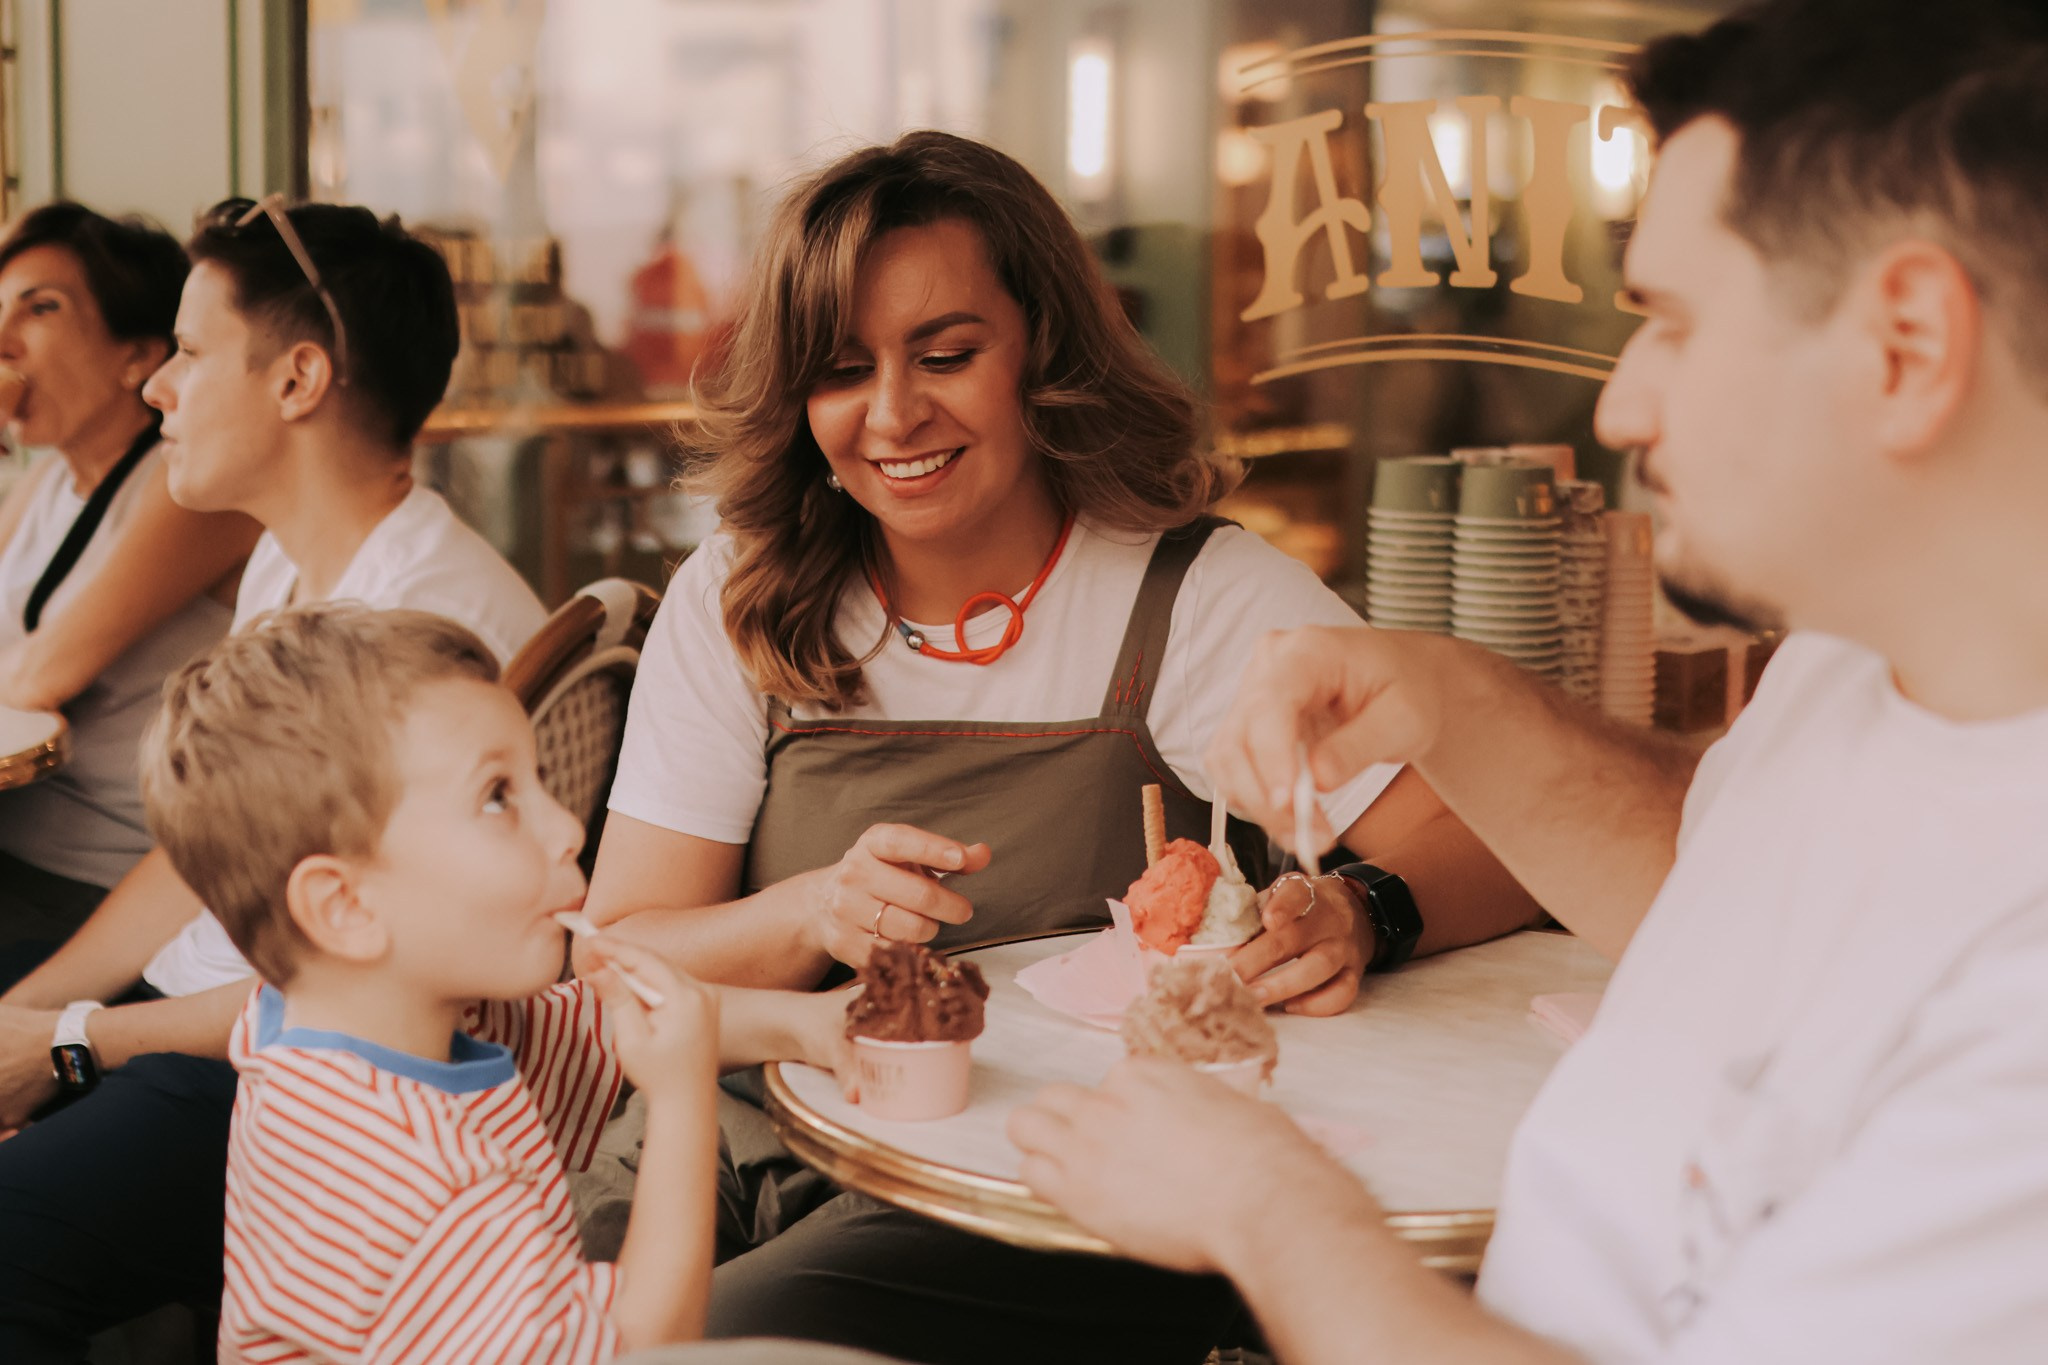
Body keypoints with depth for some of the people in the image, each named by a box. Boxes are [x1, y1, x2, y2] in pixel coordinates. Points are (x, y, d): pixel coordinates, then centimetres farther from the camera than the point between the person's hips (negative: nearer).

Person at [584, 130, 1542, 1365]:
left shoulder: (1197, 596, -5)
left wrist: (1361, 915, -33)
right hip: (759, 1178, 4)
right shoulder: (736, 606, 4)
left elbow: (1500, 841, -11)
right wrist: (815, 915, -20)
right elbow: (618, 965, 0)